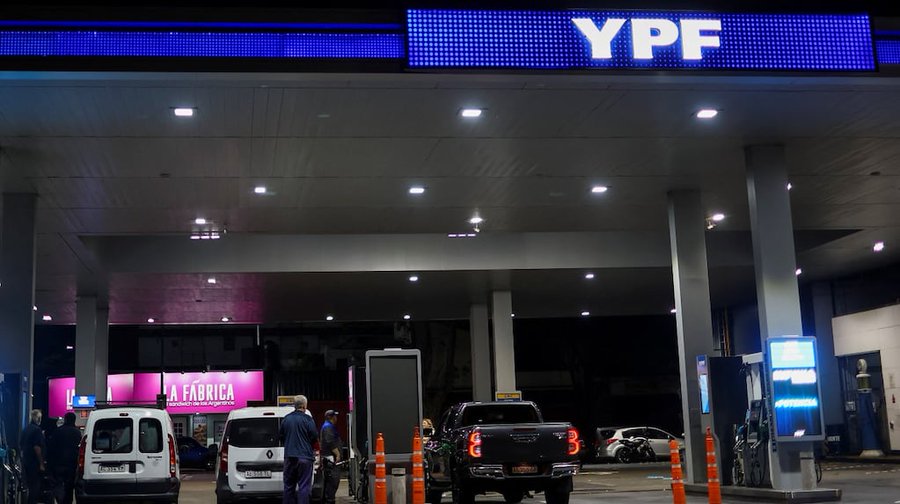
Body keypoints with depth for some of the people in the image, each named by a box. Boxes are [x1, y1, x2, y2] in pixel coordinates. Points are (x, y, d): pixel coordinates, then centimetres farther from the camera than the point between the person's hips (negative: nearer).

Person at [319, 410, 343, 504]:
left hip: (327, 457, 11)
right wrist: (337, 454, -20)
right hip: (331, 457, -11)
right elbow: (331, 442, -21)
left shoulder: (325, 426, 23)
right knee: (333, 479, -13)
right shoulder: (328, 427, -11)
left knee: (329, 480, 15)